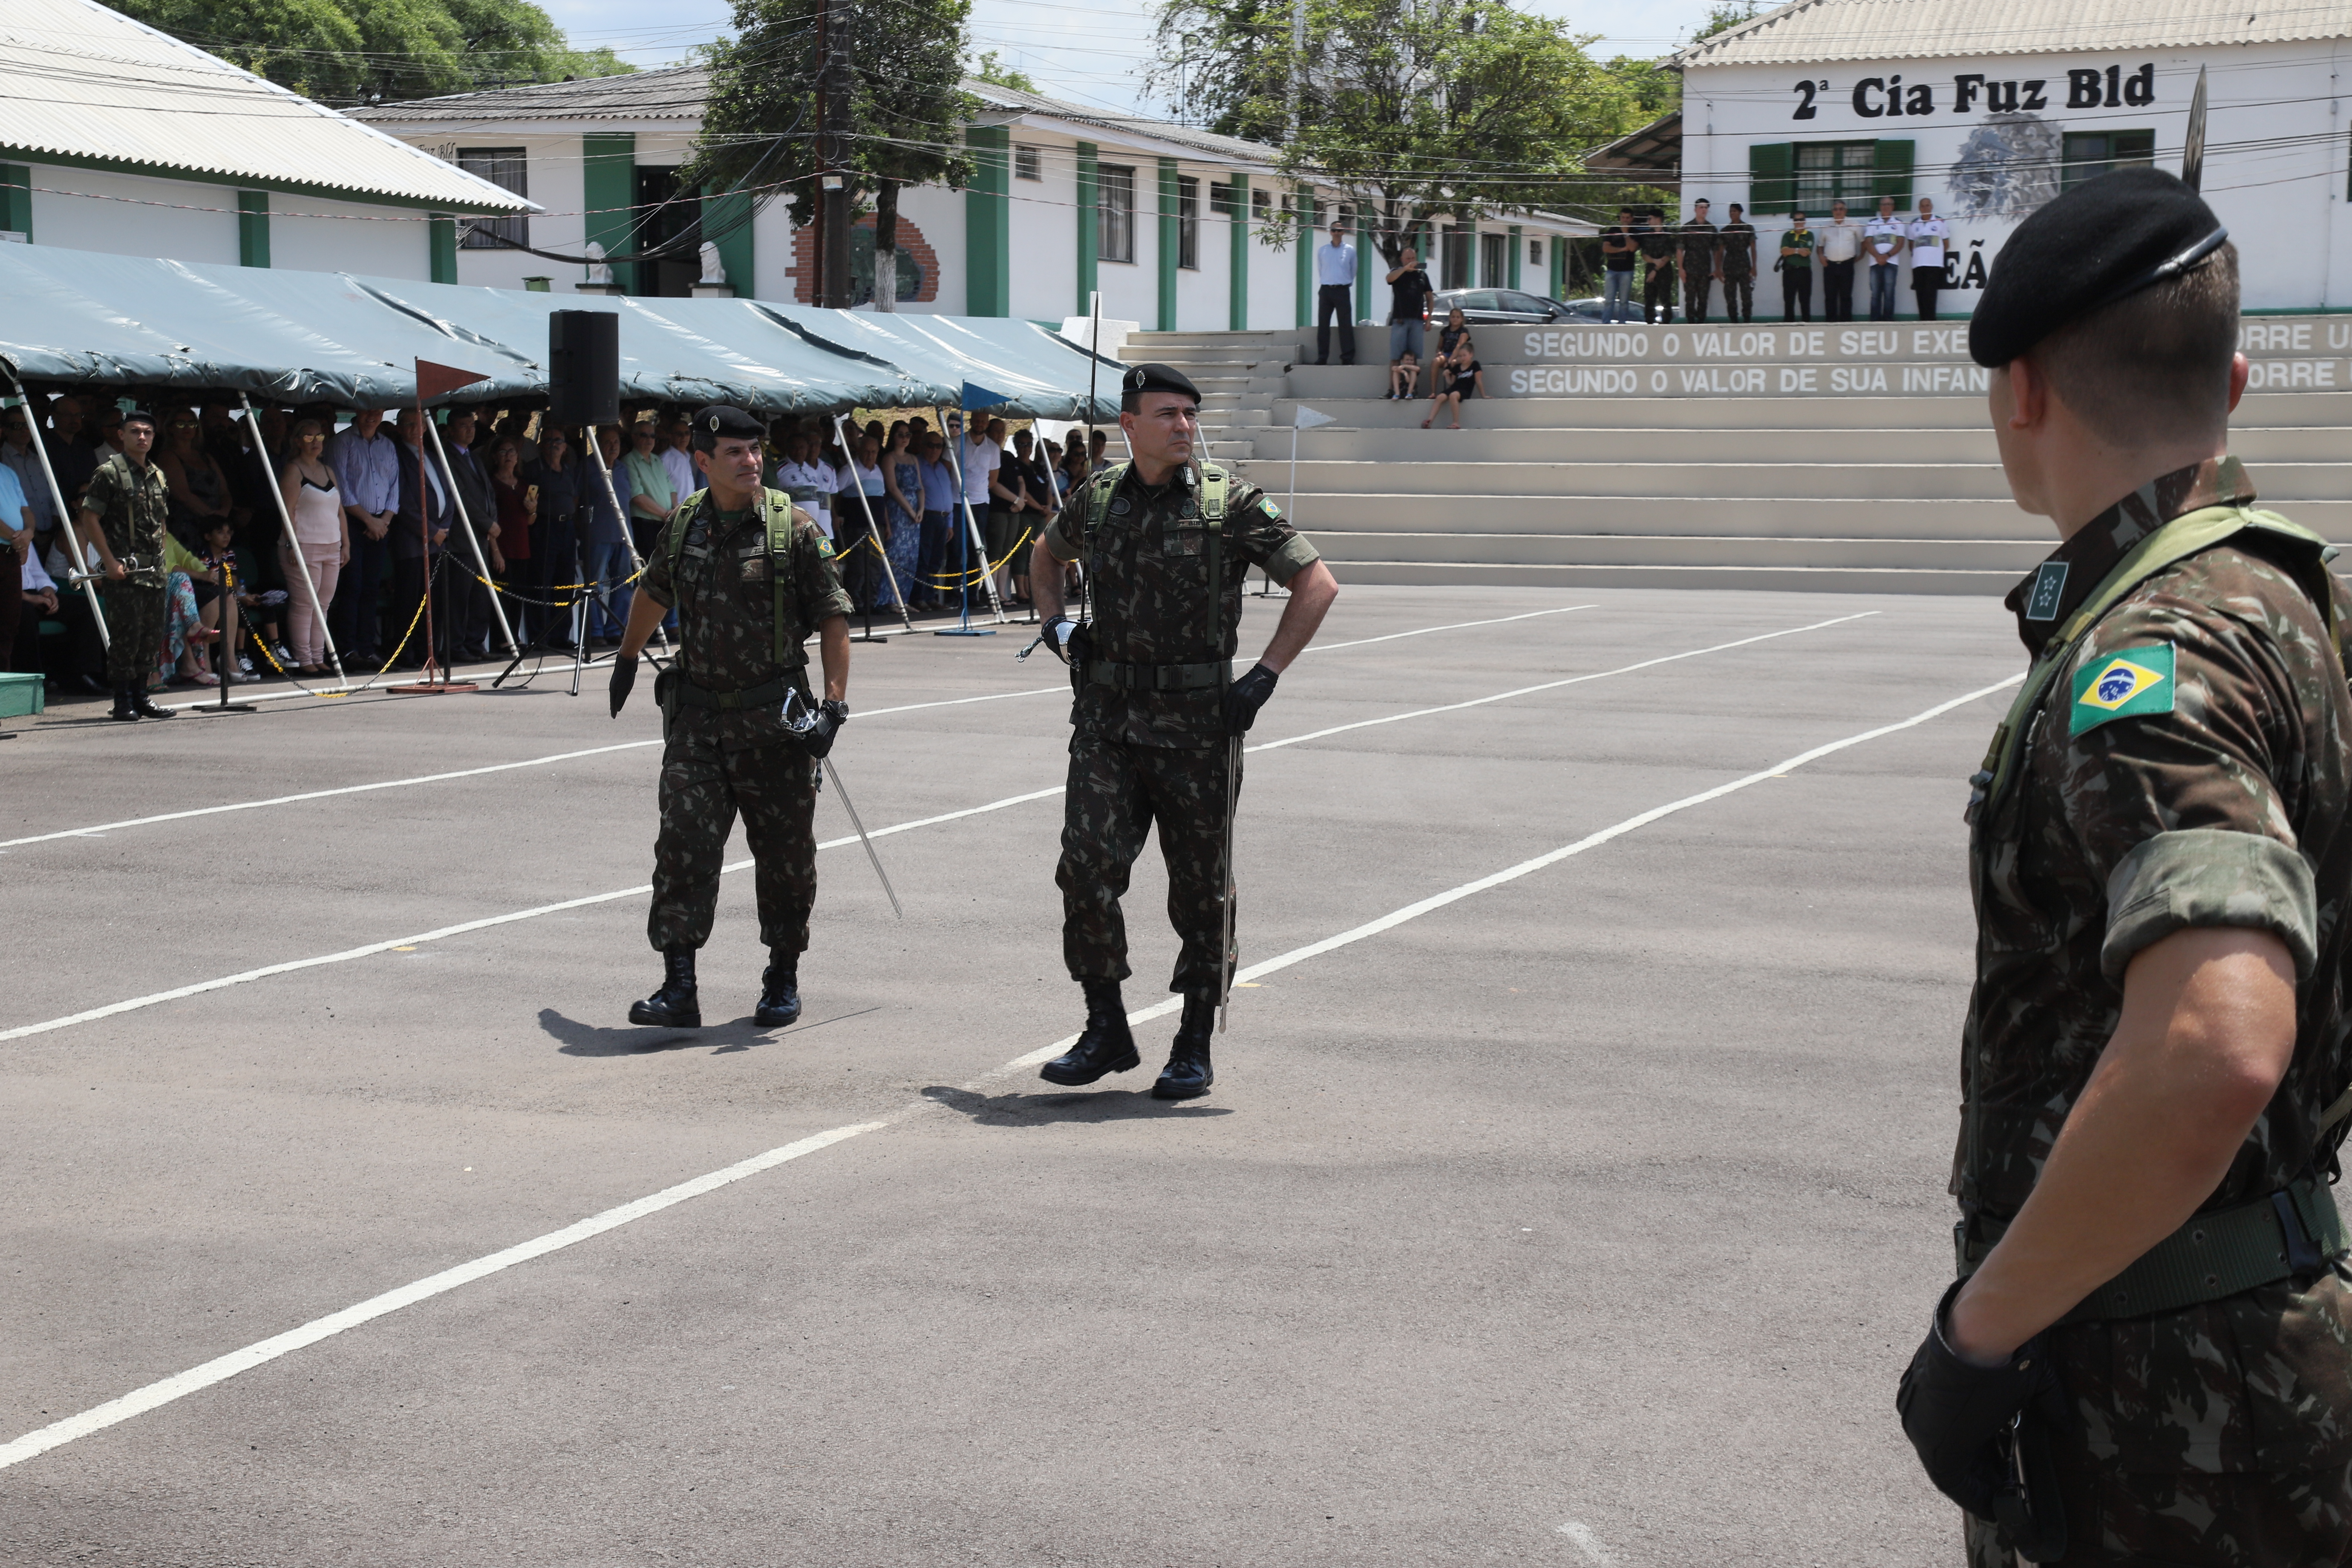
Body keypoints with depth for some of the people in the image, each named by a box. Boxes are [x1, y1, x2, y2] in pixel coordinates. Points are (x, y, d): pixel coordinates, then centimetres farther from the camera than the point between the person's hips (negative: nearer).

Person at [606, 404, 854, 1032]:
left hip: (774, 719, -2)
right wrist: (627, 657, 36)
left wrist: (835, 704, -17)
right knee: (684, 843, -9)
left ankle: (783, 979, 24)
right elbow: (654, 593, 25)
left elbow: (833, 619, -6)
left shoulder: (793, 528, -6)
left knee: (785, 853, 6)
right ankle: (679, 988, -8)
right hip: (697, 714, 2)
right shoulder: (682, 525, 5)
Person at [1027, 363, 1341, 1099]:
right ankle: (1106, 1032, 6)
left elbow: (1317, 583, -3)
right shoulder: (1097, 499, 6)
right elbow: (1047, 556, 28)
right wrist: (1056, 627, 12)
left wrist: (1265, 676, -8)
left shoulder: (1231, 503, -5)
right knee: (1087, 871, -8)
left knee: (1200, 888, 6)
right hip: (1107, 720, 3)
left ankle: (1195, 1046, 18)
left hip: (1197, 725, -2)